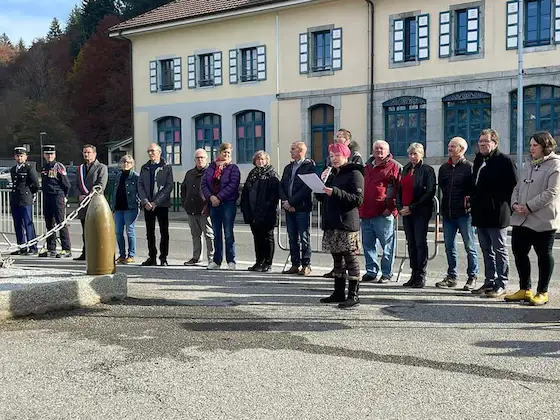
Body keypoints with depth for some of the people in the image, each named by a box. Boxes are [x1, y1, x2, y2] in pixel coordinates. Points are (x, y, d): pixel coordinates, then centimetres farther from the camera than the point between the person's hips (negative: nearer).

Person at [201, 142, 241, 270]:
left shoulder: (233, 168, -1)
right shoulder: (211, 167, 12)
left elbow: (233, 185, -12)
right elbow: (204, 183, 5)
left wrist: (219, 197, -16)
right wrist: (210, 197, -12)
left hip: (228, 203, -4)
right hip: (213, 203, 4)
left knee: (228, 233, -4)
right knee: (216, 234, 10)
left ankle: (231, 261, 2)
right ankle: (216, 261, 16)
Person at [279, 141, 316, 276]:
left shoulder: (309, 166, -5)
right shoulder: (288, 167, 18)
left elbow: (307, 188, -14)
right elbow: (281, 186, 13)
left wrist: (292, 202, -15)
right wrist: (285, 201, -5)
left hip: (302, 208, -7)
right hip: (289, 208, 7)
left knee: (304, 238, -3)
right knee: (292, 238, 9)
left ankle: (306, 265, 3)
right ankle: (295, 264, 15)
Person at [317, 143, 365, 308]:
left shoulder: (354, 174, -5)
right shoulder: (332, 174, 19)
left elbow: (358, 199, -15)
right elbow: (321, 197, 20)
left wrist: (335, 192, -23)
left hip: (347, 223, -8)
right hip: (331, 223, 8)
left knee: (350, 258, -5)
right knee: (337, 259, 12)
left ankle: (353, 295, -1)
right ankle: (339, 293, 19)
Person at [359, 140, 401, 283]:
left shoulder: (394, 167, -1)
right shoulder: (367, 167, 19)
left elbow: (399, 189, -7)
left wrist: (391, 207, -13)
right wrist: (360, 208, 16)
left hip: (384, 214, -6)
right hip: (366, 212, 7)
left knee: (387, 245, 1)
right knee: (368, 245, 11)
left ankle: (386, 274, 9)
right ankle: (371, 272, 20)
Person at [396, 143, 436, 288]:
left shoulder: (427, 170, -4)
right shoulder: (405, 169, 15)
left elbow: (430, 192, -11)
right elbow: (399, 190, 17)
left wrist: (412, 208, -14)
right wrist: (400, 207, 1)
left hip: (421, 212, -6)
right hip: (405, 211, 6)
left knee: (420, 243, -5)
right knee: (411, 243, 8)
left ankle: (421, 276, 0)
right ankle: (414, 275, 14)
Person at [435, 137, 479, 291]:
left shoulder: (469, 167, -5)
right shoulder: (444, 168, 12)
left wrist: (468, 200, -9)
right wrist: (445, 205, 14)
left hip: (464, 213, -6)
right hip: (448, 213, 6)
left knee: (470, 246, 2)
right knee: (449, 246, 11)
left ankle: (472, 278, 9)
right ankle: (452, 276, 20)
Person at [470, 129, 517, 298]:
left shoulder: (504, 160, -9)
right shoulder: (478, 160, 15)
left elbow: (513, 186, -12)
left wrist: (502, 205, -12)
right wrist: (472, 200, 11)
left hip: (496, 214, -8)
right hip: (480, 213, 8)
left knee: (499, 250, 0)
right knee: (486, 250, 14)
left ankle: (501, 284, 5)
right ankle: (489, 282, 22)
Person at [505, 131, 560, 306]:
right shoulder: (528, 164, 17)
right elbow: (518, 187, 18)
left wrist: (529, 206, -18)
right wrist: (515, 203, -2)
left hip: (543, 220, -7)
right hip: (521, 219, 8)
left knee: (544, 255, 4)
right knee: (519, 251, 9)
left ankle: (542, 292, 15)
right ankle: (525, 290, 22)